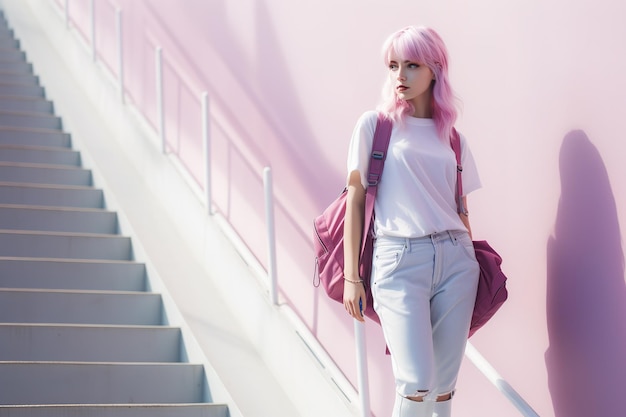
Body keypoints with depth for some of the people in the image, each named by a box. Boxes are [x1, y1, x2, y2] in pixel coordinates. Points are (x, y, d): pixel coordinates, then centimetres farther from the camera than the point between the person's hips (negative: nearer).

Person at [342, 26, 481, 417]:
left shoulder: (452, 139, 13)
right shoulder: (375, 125, 4)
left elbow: (461, 210, 16)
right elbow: (356, 199, 3)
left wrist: (472, 267, 14)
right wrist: (351, 277, -1)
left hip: (455, 258, 4)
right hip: (399, 257, -3)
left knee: (444, 384, 1)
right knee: (416, 382, -15)